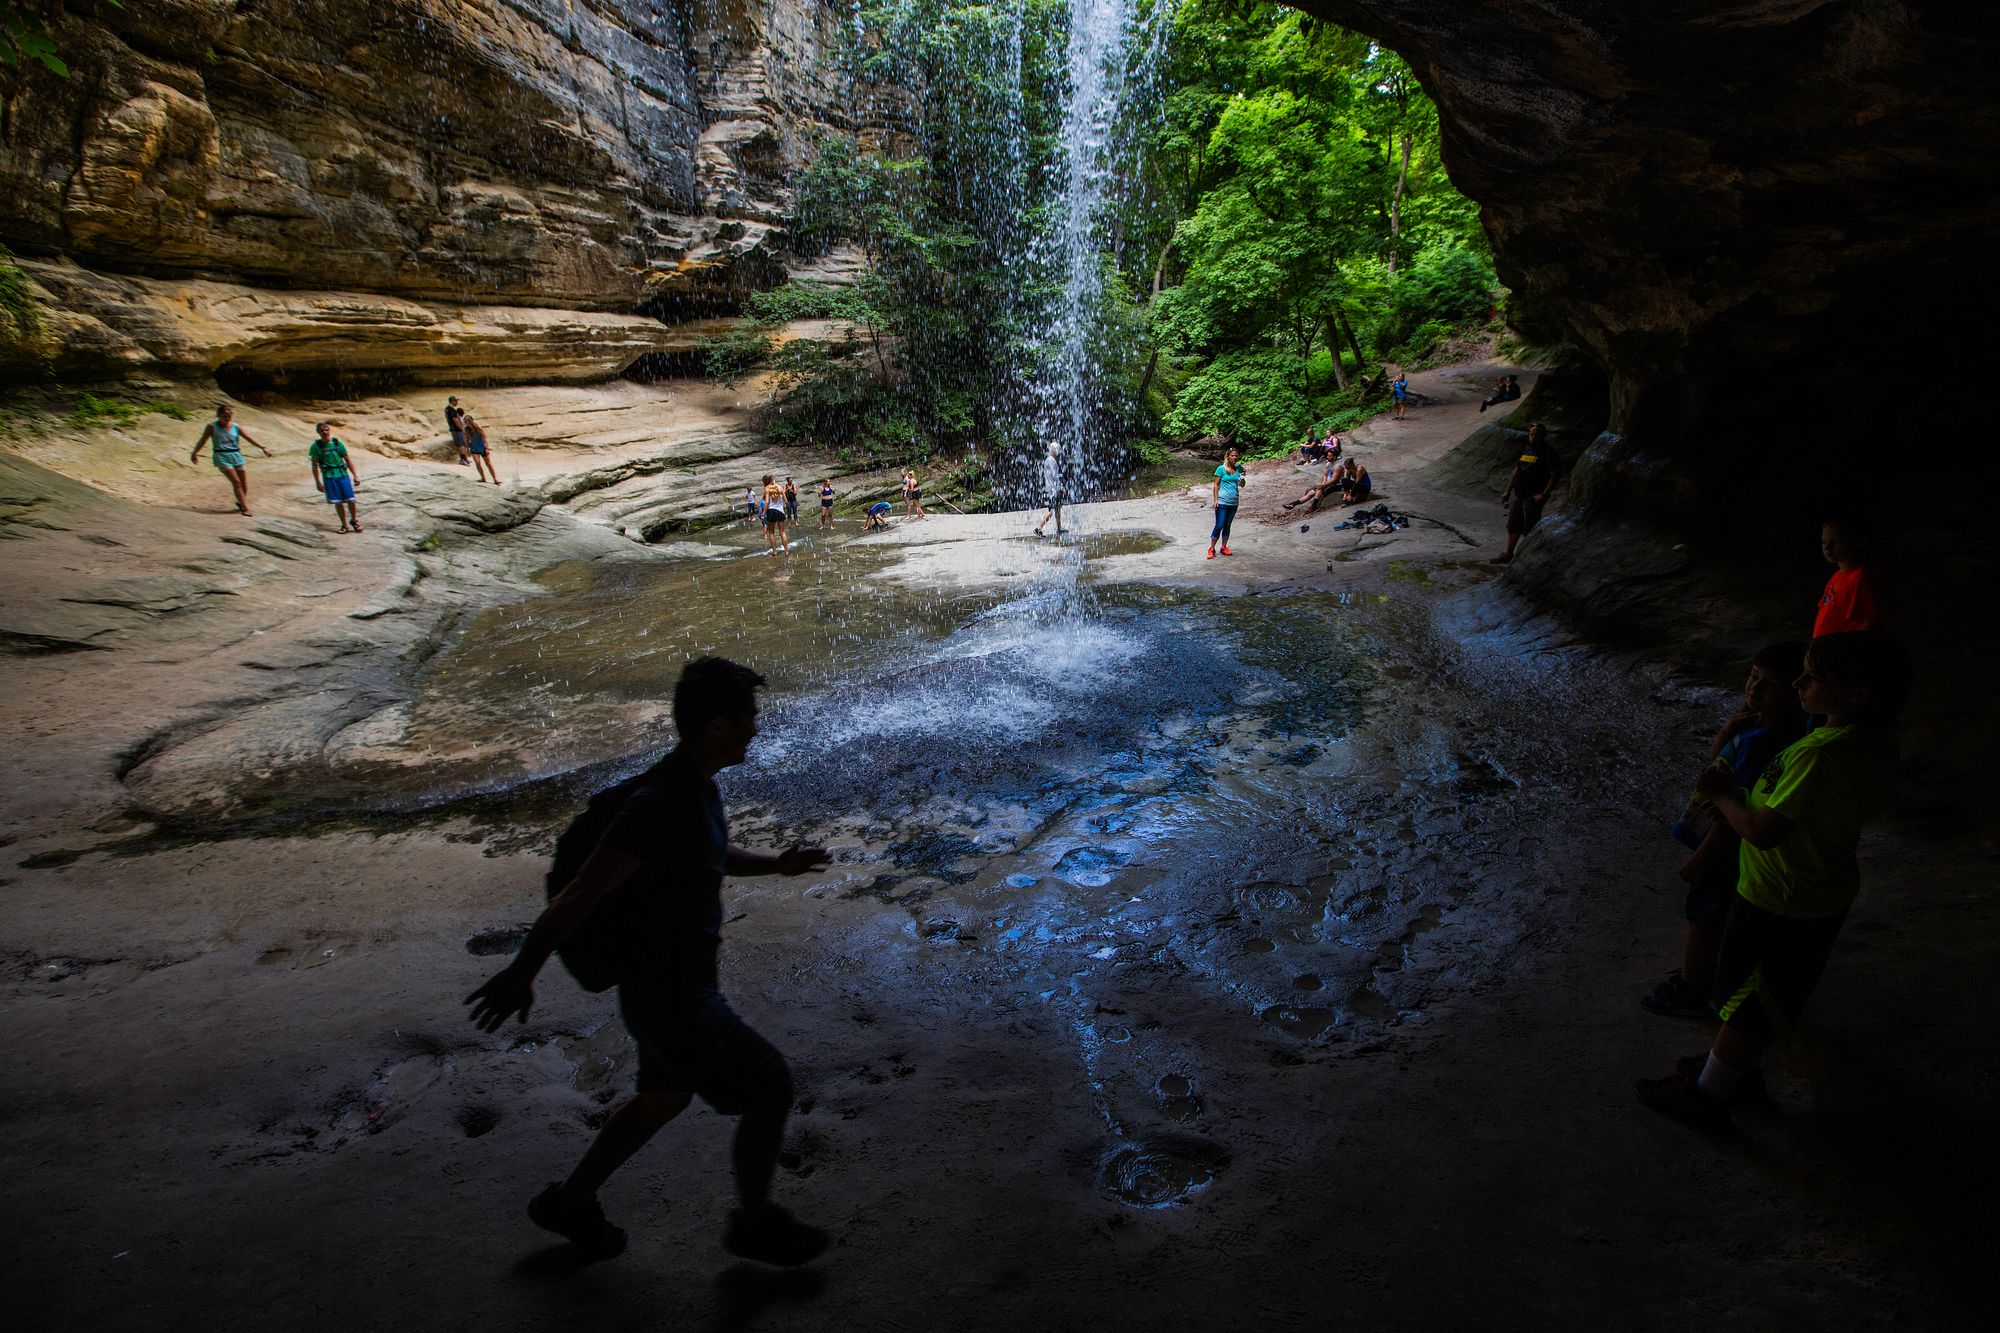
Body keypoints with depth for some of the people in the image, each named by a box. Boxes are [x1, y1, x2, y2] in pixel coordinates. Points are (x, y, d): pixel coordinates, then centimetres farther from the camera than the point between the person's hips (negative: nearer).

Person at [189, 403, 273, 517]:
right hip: (221, 456, -4)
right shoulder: (212, 427, -1)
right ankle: (245, 508, -12)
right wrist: (194, 453, 11)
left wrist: (262, 447, -9)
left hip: (236, 456, 4)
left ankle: (241, 502, 33)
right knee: (236, 482, -13)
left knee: (244, 483, 7)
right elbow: (203, 440, 6)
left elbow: (249, 438, 0)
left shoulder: (236, 427, 6)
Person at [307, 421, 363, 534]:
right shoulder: (315, 446, -2)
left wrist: (355, 476, 5)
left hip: (343, 475, 1)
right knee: (338, 502, 2)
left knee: (350, 500, -2)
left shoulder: (338, 443, 2)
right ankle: (344, 525, 15)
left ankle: (354, 520, 23)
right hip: (329, 477, -1)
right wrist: (318, 482, -4)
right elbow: (315, 465, 0)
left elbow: (348, 460, 8)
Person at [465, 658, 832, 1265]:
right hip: (671, 1002, -9)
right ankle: (755, 1222, 26)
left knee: (665, 1097, 27)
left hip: (682, 981, 9)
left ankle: (570, 1202, 45)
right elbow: (579, 895, -28)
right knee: (770, 1090, 4)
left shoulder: (695, 783, -1)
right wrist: (520, 976, -21)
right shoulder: (660, 804, -32)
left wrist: (775, 864, 7)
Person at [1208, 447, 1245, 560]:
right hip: (1222, 502, -5)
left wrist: (1242, 478, -6)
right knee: (1219, 526, -6)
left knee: (1227, 525, 13)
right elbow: (1216, 485, -4)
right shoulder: (1221, 469, -6)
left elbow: (1242, 485, 15)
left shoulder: (1239, 468, 8)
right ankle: (1211, 549, 1)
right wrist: (1215, 499, -11)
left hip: (1234, 502, 5)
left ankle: (1224, 547, 22)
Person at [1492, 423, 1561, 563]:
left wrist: (1543, 494, -22)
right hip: (1517, 494, 7)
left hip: (1533, 497, -7)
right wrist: (1508, 491, 17)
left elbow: (1555, 475, -16)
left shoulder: (1549, 453, -11)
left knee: (1530, 528, -2)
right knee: (1513, 525, 13)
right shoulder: (1525, 449, 12)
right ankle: (1508, 553, 23)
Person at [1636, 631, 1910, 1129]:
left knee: (1743, 1000, 9)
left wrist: (1722, 794, -12)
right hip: (1827, 895, 8)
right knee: (1762, 996, 26)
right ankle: (1738, 1066, 45)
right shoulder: (1877, 736, -6)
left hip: (1781, 904, -8)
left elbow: (1763, 831, -31)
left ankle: (1707, 1096, 25)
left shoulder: (1821, 755, -35)